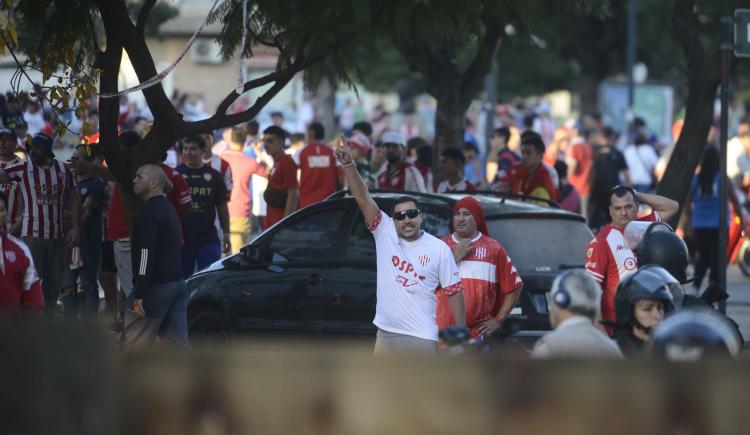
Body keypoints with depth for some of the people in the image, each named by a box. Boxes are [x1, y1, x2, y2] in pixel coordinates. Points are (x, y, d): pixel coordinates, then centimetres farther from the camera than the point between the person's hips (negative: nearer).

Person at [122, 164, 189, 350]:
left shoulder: (148, 213, -13)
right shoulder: (169, 209, 19)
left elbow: (146, 255, -21)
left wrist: (139, 296, -21)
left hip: (156, 286, -9)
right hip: (177, 282, 9)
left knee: (131, 345, 0)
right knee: (179, 342, 4)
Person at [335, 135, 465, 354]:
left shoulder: (439, 249, -3)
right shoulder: (385, 233, 1)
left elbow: (454, 291, 0)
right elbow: (363, 198, -9)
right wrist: (348, 165, -22)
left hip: (422, 337, -3)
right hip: (385, 334, 3)